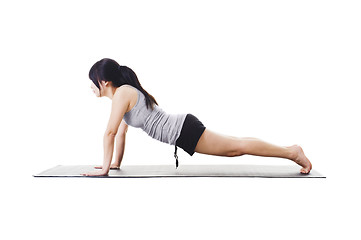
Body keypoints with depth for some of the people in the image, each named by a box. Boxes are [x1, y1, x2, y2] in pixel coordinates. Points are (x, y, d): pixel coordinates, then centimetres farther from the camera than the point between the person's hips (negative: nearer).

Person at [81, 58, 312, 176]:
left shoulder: (122, 93, -14)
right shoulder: (124, 93, 15)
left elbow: (110, 132, -17)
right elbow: (121, 132, 20)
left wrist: (105, 168, -10)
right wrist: (117, 163, 21)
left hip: (184, 130, -9)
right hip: (181, 130, 9)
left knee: (237, 146, -4)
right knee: (235, 147, 15)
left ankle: (292, 152, 7)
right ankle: (291, 151, 23)